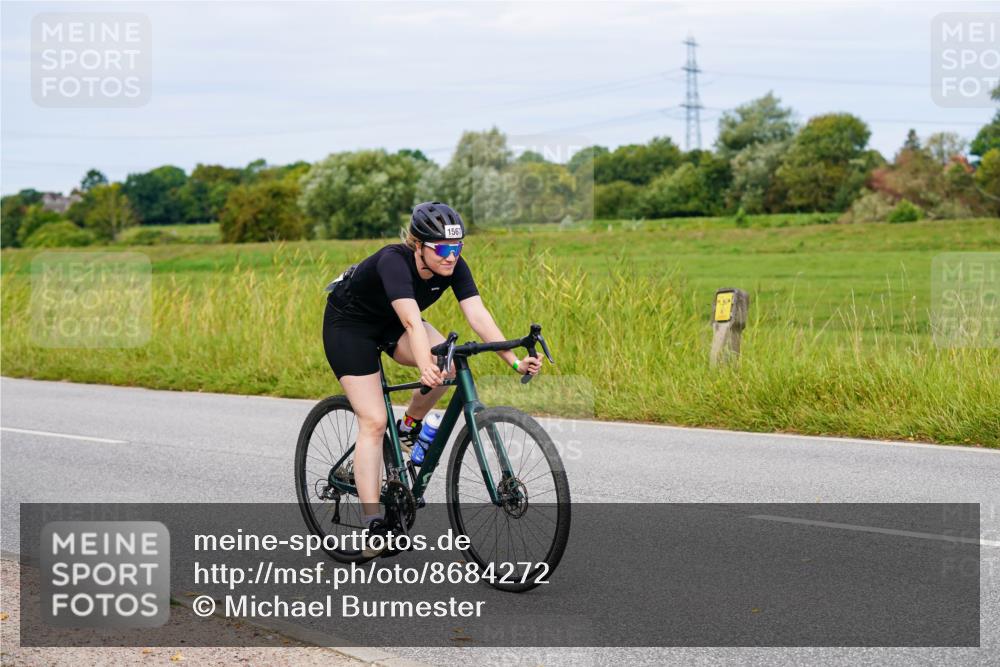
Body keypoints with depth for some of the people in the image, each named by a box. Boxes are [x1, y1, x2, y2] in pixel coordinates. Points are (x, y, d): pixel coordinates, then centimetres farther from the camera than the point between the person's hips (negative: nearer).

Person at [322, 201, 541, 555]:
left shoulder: (453, 267, -19)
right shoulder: (393, 261, -36)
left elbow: (478, 315, -28)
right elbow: (412, 322, -50)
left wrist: (514, 361, -39)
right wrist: (425, 367, -65)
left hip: (389, 325, 6)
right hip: (348, 324, -6)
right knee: (373, 421, -15)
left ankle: (409, 428, 4)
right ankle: (373, 524, -14)